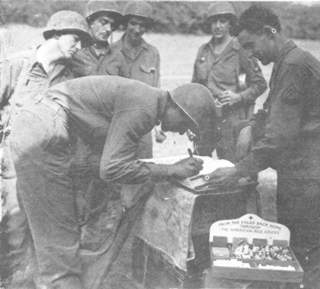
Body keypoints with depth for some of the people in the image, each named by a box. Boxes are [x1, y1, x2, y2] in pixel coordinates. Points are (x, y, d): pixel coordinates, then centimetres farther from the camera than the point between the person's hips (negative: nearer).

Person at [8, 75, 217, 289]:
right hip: (42, 137, -10)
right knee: (59, 241, -4)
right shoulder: (143, 107, -18)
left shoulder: (145, 97, 12)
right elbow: (112, 169, -21)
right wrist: (170, 171, -14)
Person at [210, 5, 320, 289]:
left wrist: (239, 170, -18)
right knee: (290, 247, 16)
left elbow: (281, 133, -22)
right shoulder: (286, 63, 13)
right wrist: (252, 127, 6)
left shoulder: (295, 65, -18)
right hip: (296, 173, 10)